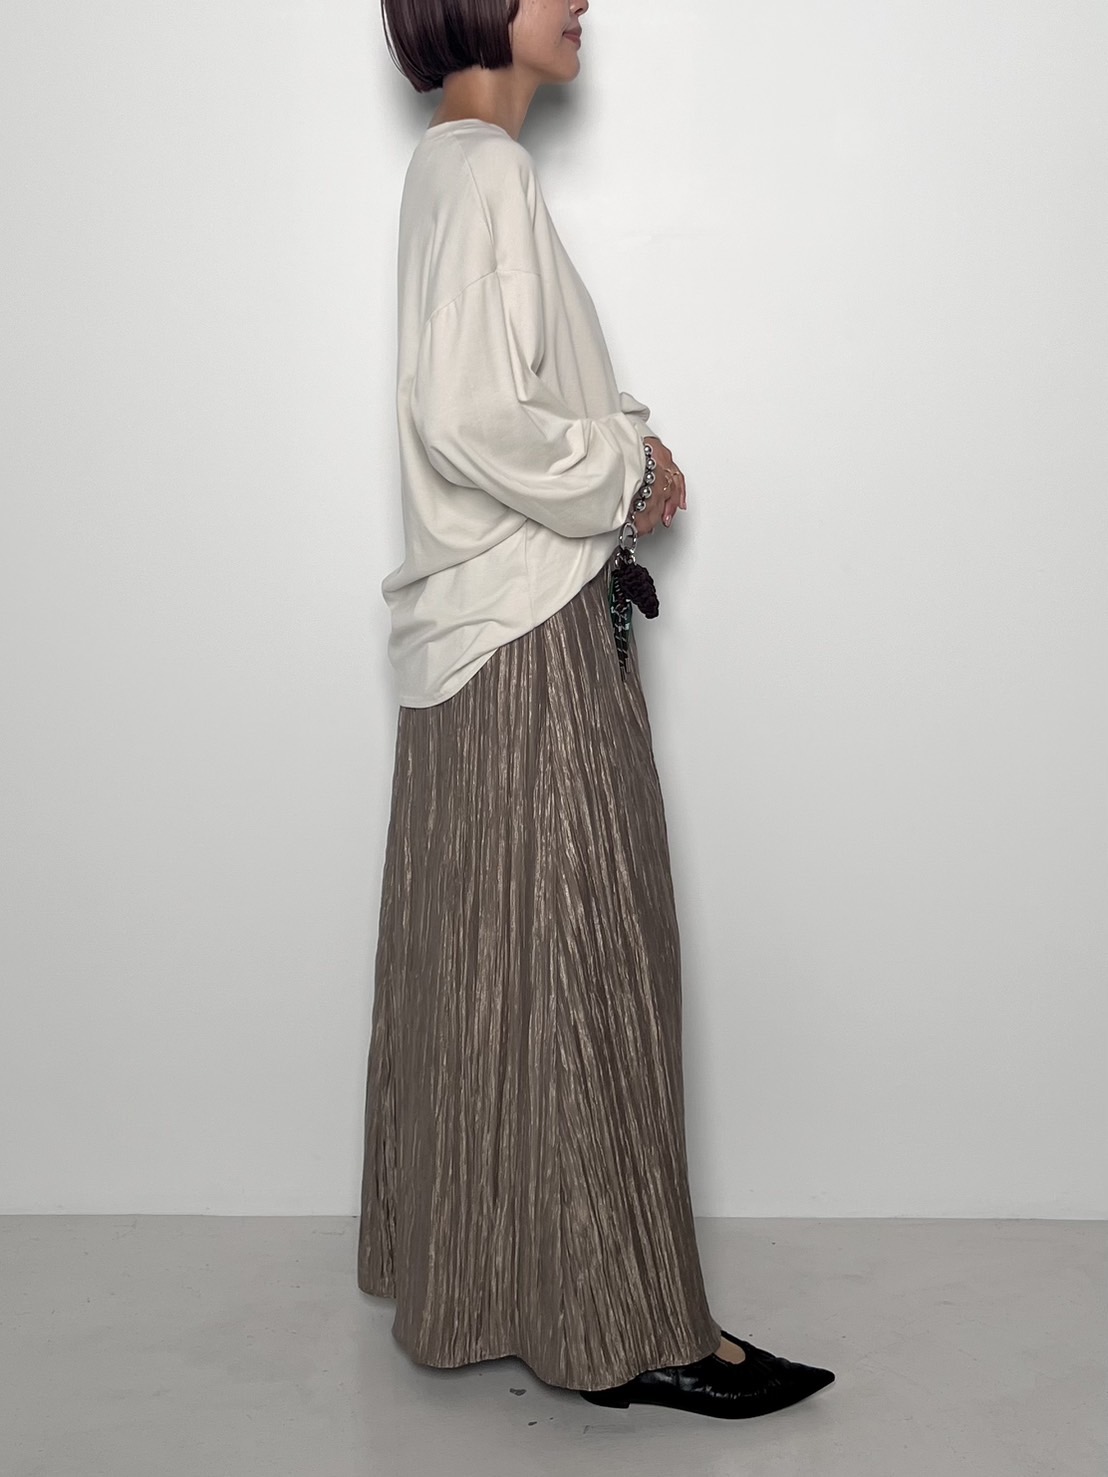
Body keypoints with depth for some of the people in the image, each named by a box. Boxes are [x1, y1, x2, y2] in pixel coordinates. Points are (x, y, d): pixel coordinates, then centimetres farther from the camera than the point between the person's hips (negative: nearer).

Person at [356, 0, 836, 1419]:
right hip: (531, 636, -10)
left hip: (498, 629, 10)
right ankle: (624, 1323, 9)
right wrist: (627, 472, -12)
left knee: (494, 964, 15)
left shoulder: (462, 167, 16)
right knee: (571, 971, -3)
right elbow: (471, 422, -25)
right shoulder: (485, 173, -14)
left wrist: (618, 441, 5)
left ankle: (468, 1262, 29)